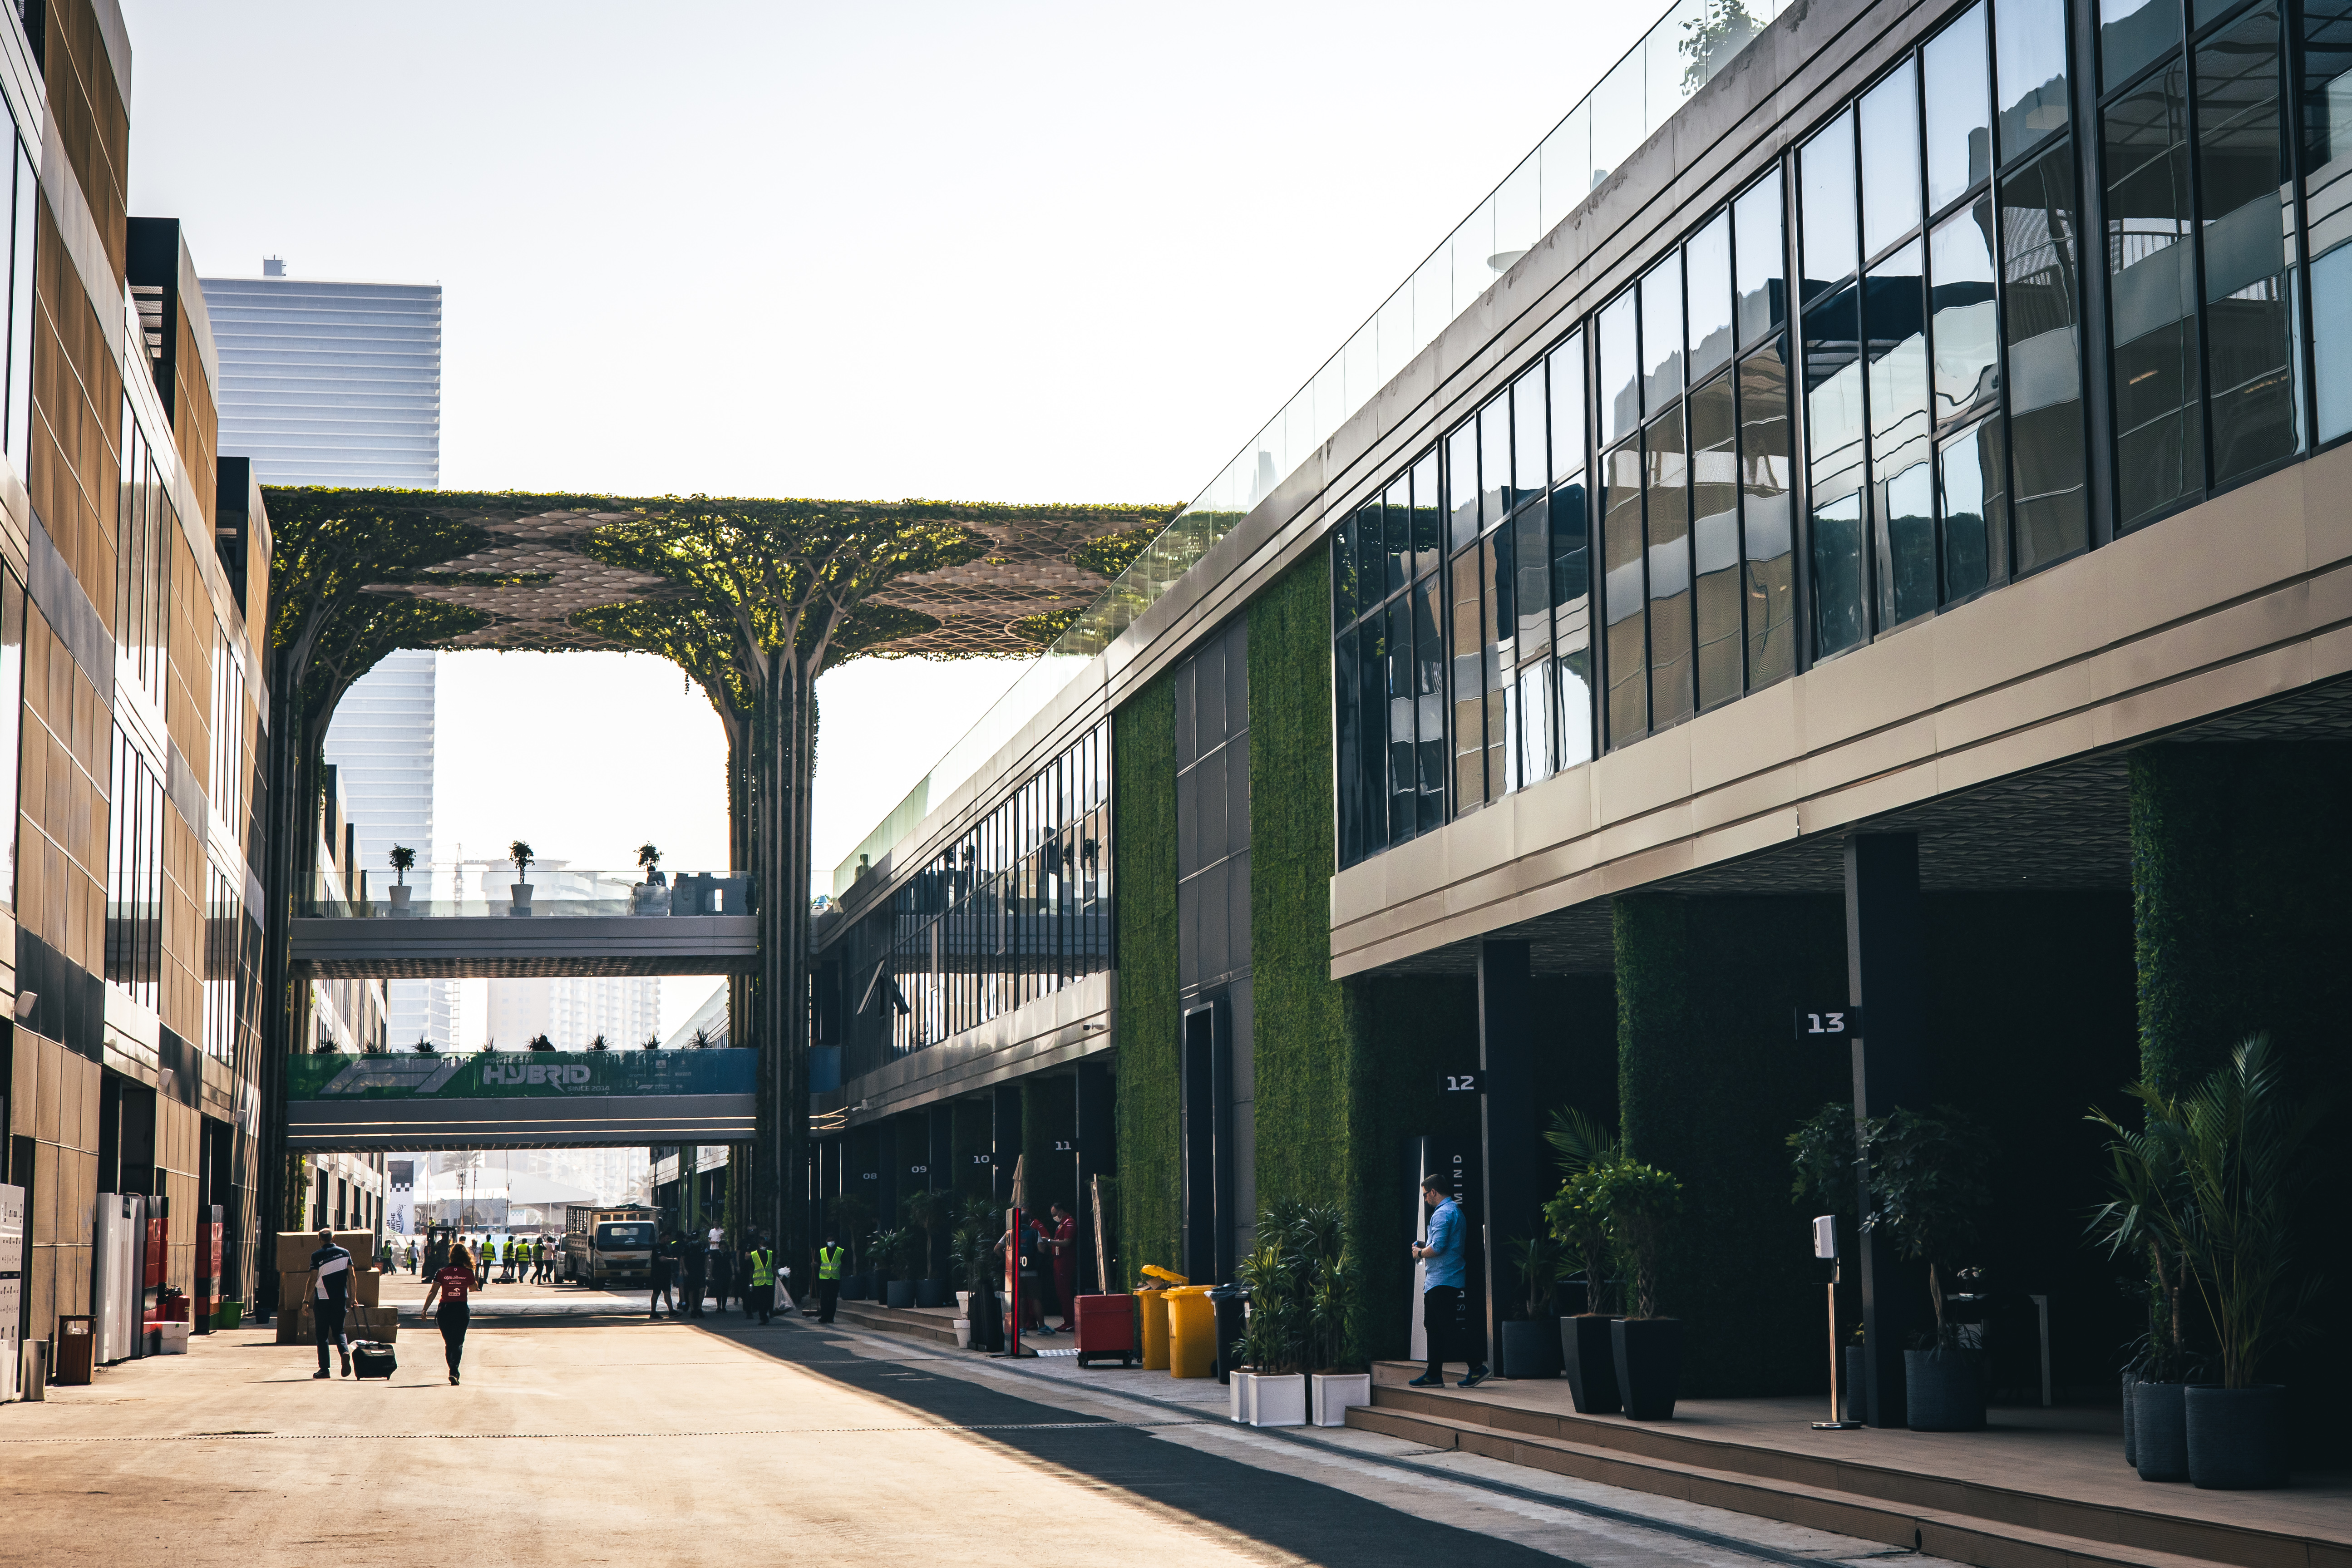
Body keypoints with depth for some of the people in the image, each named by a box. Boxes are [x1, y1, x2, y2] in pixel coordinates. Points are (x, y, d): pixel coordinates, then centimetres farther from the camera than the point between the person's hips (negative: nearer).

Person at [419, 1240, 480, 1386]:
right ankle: (454, 1372, -20)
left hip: (445, 1309, 1)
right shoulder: (468, 1273, -4)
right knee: (458, 1343, 1)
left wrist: (425, 1310, -11)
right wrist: (477, 1279, 29)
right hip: (461, 1309, -1)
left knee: (449, 1343, 17)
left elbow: (433, 1292, -10)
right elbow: (473, 1288, 14)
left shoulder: (443, 1272, -4)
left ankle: (453, 1372, 26)